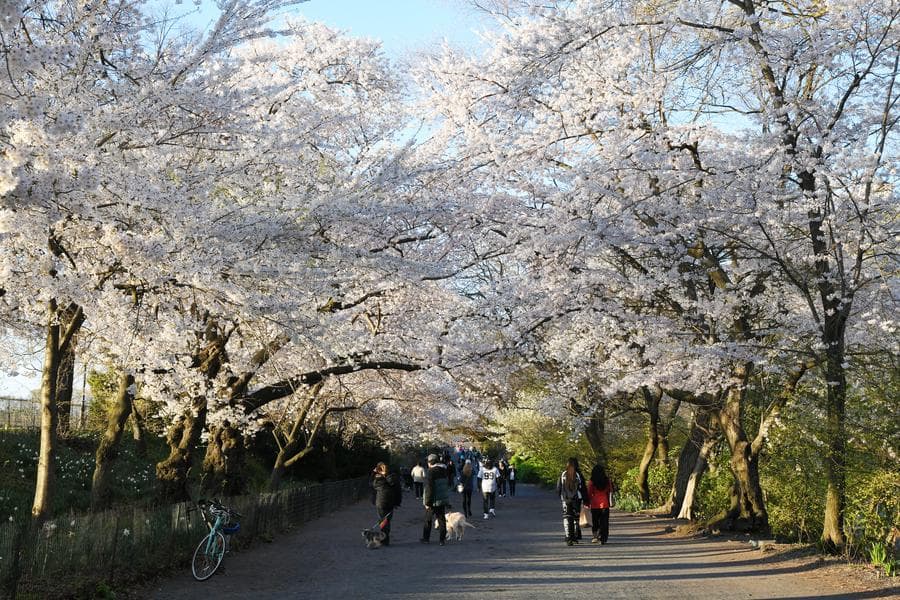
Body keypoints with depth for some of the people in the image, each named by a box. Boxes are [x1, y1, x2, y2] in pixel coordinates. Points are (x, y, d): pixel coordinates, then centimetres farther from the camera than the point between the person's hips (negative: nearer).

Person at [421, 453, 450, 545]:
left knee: (428, 520, 8)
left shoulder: (431, 472, -15)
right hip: (443, 500, 6)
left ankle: (426, 538, 16)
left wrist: (427, 502, -15)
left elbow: (429, 488, -19)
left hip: (434, 501, -6)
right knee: (442, 519, 8)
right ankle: (442, 539, 7)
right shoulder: (444, 471, 8)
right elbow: (448, 485, 17)